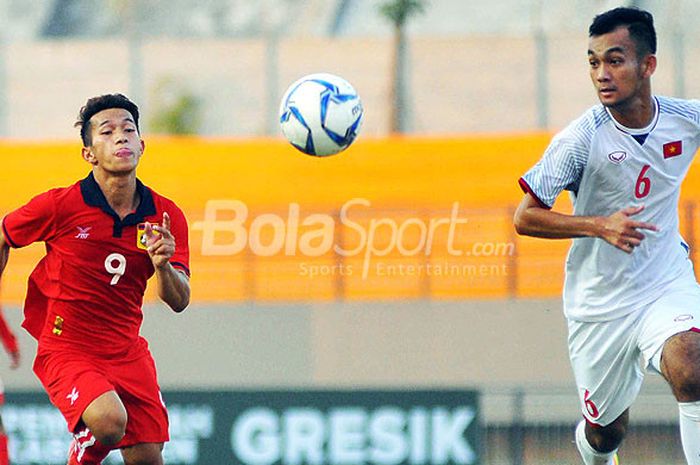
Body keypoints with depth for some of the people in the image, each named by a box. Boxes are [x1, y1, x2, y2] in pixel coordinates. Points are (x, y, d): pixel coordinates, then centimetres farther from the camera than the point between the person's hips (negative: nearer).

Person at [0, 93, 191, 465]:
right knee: (109, 420, -31)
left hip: (127, 350, 5)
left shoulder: (166, 216, -2)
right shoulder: (61, 205, -14)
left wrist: (163, 265, -22)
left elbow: (179, 301, -2)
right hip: (65, 348, -5)